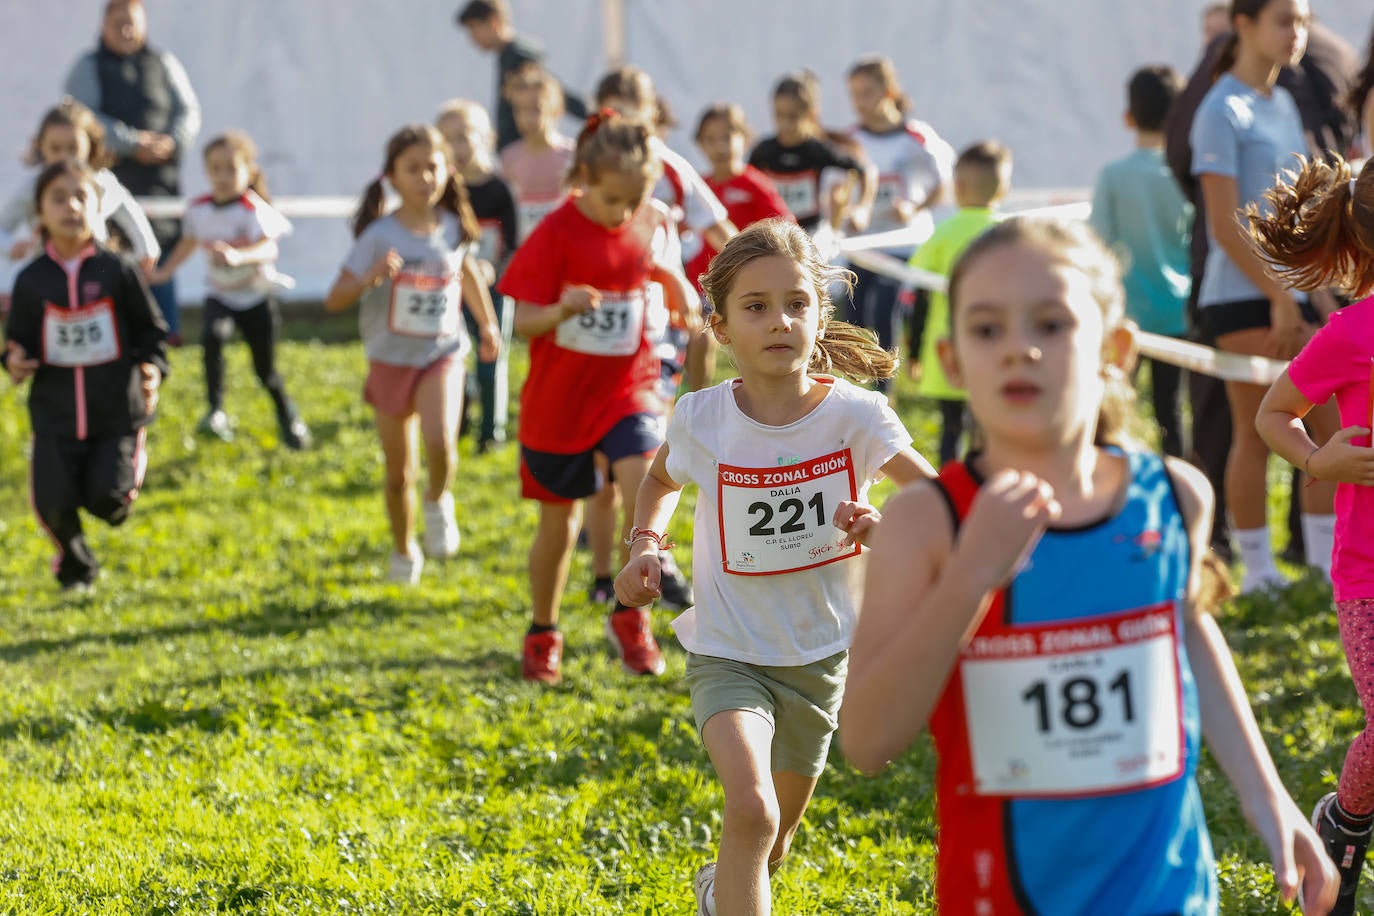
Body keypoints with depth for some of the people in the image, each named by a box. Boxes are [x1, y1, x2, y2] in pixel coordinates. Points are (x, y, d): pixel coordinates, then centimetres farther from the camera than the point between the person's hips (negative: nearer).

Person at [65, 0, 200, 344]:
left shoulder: (164, 64, 16)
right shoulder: (88, 68, 6)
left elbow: (189, 111, 13)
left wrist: (172, 141, -8)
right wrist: (133, 145, -14)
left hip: (160, 173, 2)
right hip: (109, 172, -2)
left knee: (162, 248, -2)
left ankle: (167, 329, 1)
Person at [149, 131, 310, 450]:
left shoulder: (252, 209, -21)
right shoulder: (198, 209, -5)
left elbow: (269, 249, -37)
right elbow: (188, 243, 16)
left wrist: (238, 256, -54)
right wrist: (164, 272, 11)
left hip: (256, 295, -3)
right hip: (220, 295, 3)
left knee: (265, 368, 5)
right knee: (212, 337, -30)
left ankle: (287, 415, 35)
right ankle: (216, 412, -25)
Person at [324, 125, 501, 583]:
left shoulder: (453, 229, -3)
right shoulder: (380, 236, -14)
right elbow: (334, 300, -18)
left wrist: (488, 324, 27)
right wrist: (370, 278, -36)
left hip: (442, 355, 1)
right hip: (391, 360, -1)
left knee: (440, 442, -27)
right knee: (398, 472, 10)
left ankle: (438, 502, 4)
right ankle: (403, 550, 33)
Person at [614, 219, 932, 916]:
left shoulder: (855, 416, -16)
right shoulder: (701, 418, -12)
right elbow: (661, 479, 11)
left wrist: (884, 526, -30)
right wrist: (645, 547, -6)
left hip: (819, 655, 2)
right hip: (728, 651, -2)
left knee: (770, 843, 21)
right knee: (751, 811, -27)